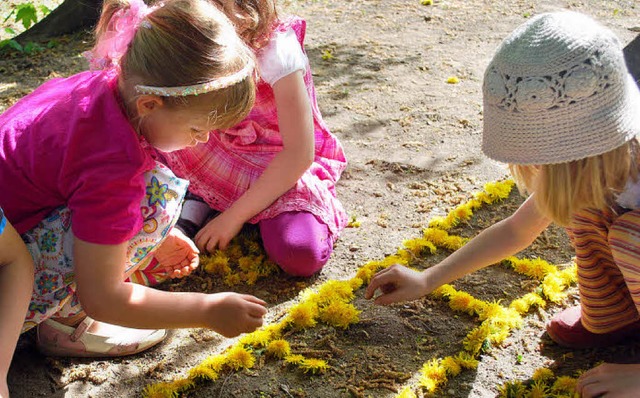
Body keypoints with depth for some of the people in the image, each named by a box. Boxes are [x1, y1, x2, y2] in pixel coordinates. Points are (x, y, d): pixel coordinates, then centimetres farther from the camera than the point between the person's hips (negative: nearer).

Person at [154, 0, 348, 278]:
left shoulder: (276, 50, -25)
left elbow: (300, 154, -24)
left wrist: (235, 215, -22)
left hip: (286, 166, -4)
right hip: (223, 156, 4)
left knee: (301, 255, -33)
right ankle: (197, 199, -3)